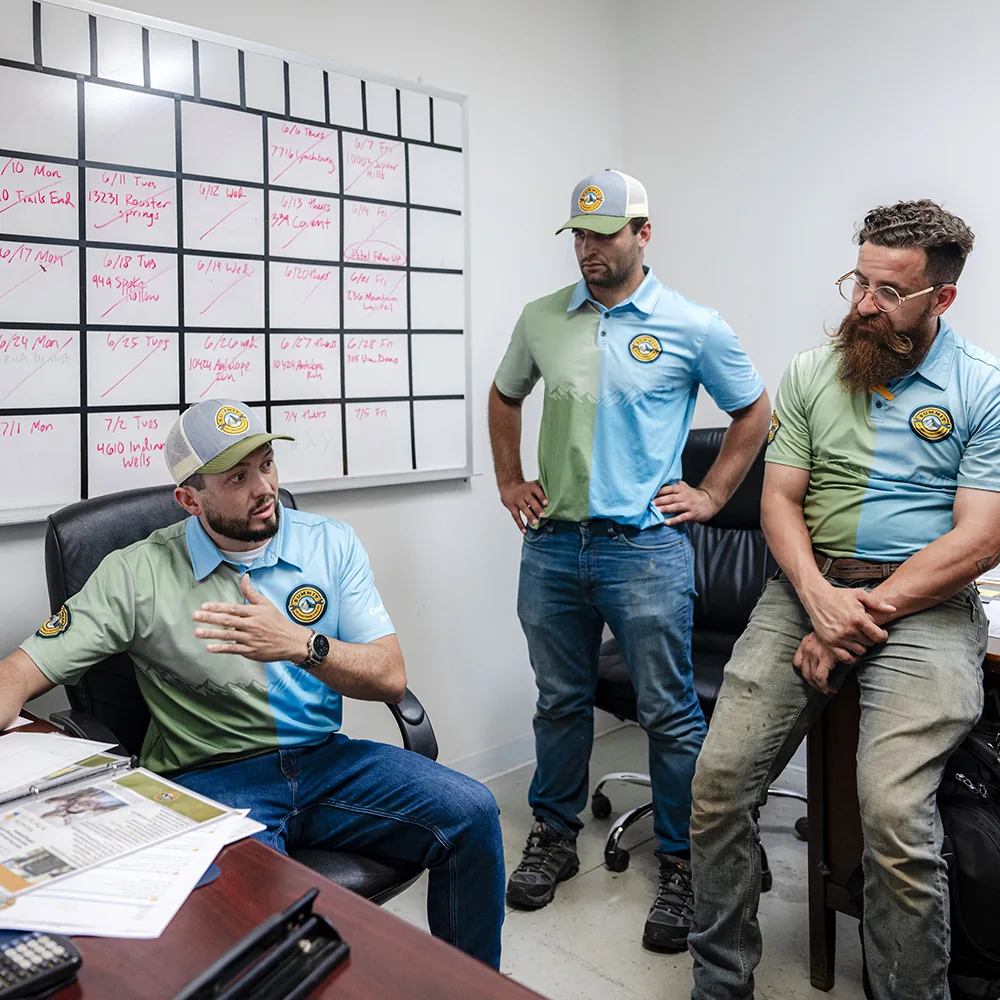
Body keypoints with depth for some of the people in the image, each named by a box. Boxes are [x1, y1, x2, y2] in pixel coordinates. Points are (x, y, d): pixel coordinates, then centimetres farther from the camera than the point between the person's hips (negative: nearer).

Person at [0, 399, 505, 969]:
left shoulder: (331, 543, 6)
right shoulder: (138, 574, -1)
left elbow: (390, 678, 0)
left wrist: (301, 645, -19)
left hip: (326, 758, 4)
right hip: (212, 777, -3)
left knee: (471, 814, -17)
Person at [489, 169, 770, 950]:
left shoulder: (693, 327, -2)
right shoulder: (542, 319, 7)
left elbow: (755, 412, 8)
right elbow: (505, 397, 23)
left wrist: (712, 494, 2)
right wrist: (509, 481, 15)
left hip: (646, 549, -3)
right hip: (551, 546, 4)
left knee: (670, 713, 4)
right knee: (560, 702, 16)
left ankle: (682, 865, 21)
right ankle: (555, 837, 34)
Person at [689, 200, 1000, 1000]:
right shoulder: (810, 374, 11)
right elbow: (780, 500, 6)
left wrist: (865, 615, -13)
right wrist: (819, 597, -11)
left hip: (923, 605, -3)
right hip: (808, 588, 3)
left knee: (893, 811, -23)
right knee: (718, 778, -9)